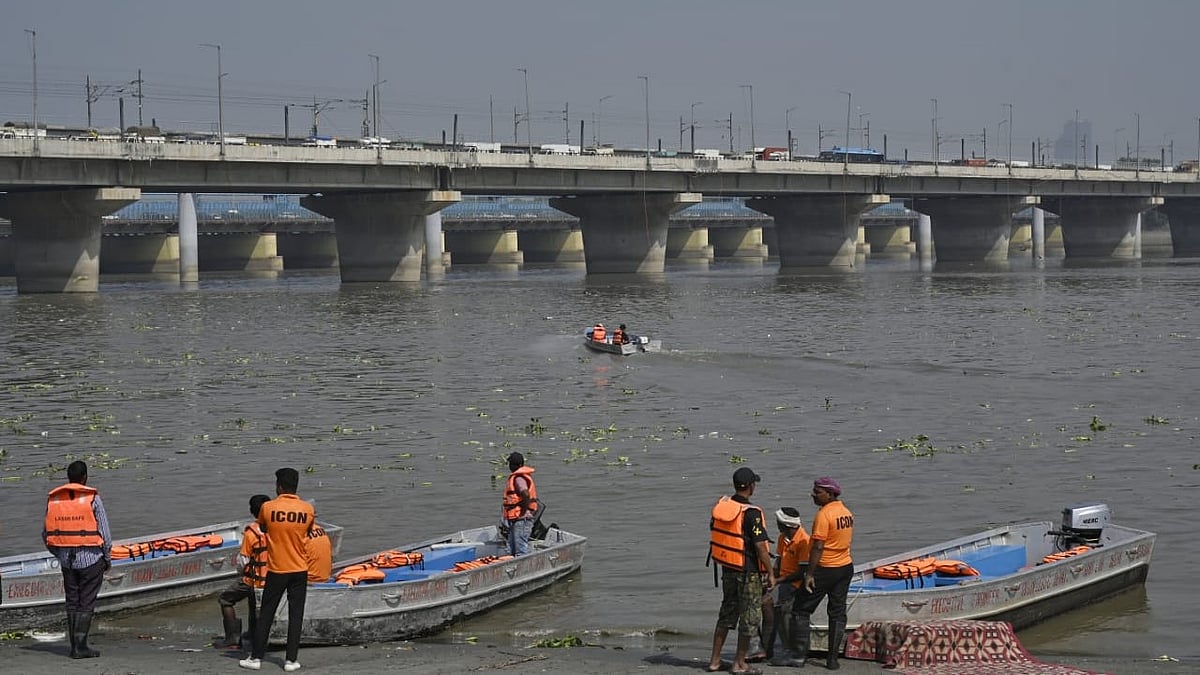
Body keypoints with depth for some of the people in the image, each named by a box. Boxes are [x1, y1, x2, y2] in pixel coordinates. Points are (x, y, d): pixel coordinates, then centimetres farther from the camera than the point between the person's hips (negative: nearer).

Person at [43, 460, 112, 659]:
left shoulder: (53, 499, 5)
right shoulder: (92, 498, -8)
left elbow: (46, 534, 9)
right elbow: (104, 532, -7)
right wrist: (107, 558, 5)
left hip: (67, 560, 4)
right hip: (91, 559, -4)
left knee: (72, 603, 12)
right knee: (86, 604, -1)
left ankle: (74, 645, 12)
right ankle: (80, 646, -5)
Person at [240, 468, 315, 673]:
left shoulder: (268, 508, -10)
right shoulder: (308, 509, -5)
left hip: (276, 570, -1)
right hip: (299, 570, 1)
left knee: (266, 614, 8)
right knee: (296, 615, 6)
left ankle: (256, 657, 10)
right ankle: (291, 660, 5)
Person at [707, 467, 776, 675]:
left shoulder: (721, 506, 1)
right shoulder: (751, 513, -20)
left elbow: (715, 534, 11)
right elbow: (760, 546, -20)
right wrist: (770, 573, -12)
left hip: (727, 569, 7)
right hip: (748, 572, -7)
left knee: (727, 613, 17)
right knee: (750, 617, 5)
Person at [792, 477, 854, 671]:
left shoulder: (823, 515, -18)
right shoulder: (846, 513, 8)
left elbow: (818, 547, -21)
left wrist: (809, 574, -19)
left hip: (825, 568, -8)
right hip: (846, 567, 8)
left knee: (801, 609, 3)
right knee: (838, 613, 9)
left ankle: (800, 653, -1)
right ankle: (833, 658, 9)